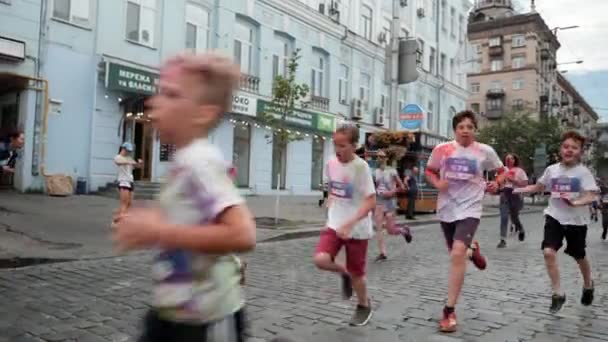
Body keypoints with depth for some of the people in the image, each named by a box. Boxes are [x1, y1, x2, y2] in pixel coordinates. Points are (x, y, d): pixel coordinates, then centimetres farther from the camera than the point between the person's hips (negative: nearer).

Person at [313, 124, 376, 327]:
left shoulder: (361, 167, -18)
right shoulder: (331, 164, 0)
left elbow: (371, 202, -21)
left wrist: (349, 224, -29)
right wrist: (330, 211, 11)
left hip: (357, 229, -4)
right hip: (334, 224, 5)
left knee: (356, 272, 8)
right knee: (320, 260, -17)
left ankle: (364, 306, 37)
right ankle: (344, 273, 17)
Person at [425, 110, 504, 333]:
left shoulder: (485, 151, -4)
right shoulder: (442, 150, -3)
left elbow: (501, 171, 12)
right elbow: (429, 171, 10)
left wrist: (496, 183, -9)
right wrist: (437, 183, -10)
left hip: (470, 208, -3)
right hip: (446, 208, 3)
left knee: (458, 253, -21)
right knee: (455, 253, 18)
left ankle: (449, 311, -11)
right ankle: (472, 250, 58)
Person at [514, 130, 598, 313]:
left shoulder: (583, 172, -11)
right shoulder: (552, 169, -1)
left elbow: (591, 196, -20)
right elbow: (538, 187, 14)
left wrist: (575, 203, -39)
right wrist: (516, 190, 5)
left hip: (576, 221, -2)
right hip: (554, 217, 2)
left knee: (579, 257, 16)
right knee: (548, 252, -16)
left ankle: (588, 286, 47)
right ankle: (558, 294, -2)